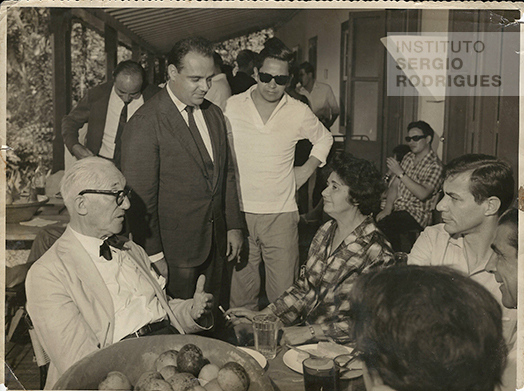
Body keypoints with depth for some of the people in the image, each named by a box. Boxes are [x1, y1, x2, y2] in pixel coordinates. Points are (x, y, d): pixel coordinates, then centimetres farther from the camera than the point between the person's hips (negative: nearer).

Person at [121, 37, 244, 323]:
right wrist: (153, 254, -14)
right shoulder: (146, 123, -15)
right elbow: (140, 197, -15)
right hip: (173, 248, -6)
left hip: (215, 243, 6)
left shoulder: (214, 114, 8)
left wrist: (234, 225, 11)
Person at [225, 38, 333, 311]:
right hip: (239, 212, 0)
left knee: (284, 294, 1)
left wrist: (307, 169, 9)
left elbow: (324, 138, 22)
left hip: (281, 215, 0)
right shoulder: (232, 107, 1)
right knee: (241, 290, 7)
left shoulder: (299, 112, 2)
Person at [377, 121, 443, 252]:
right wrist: (387, 208, -4)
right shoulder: (408, 158, 14)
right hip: (397, 208, 7)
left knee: (384, 224, -31)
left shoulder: (434, 165, -8)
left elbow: (422, 194, -21)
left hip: (417, 213, -7)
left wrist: (400, 173, -21)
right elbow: (394, 186, 12)